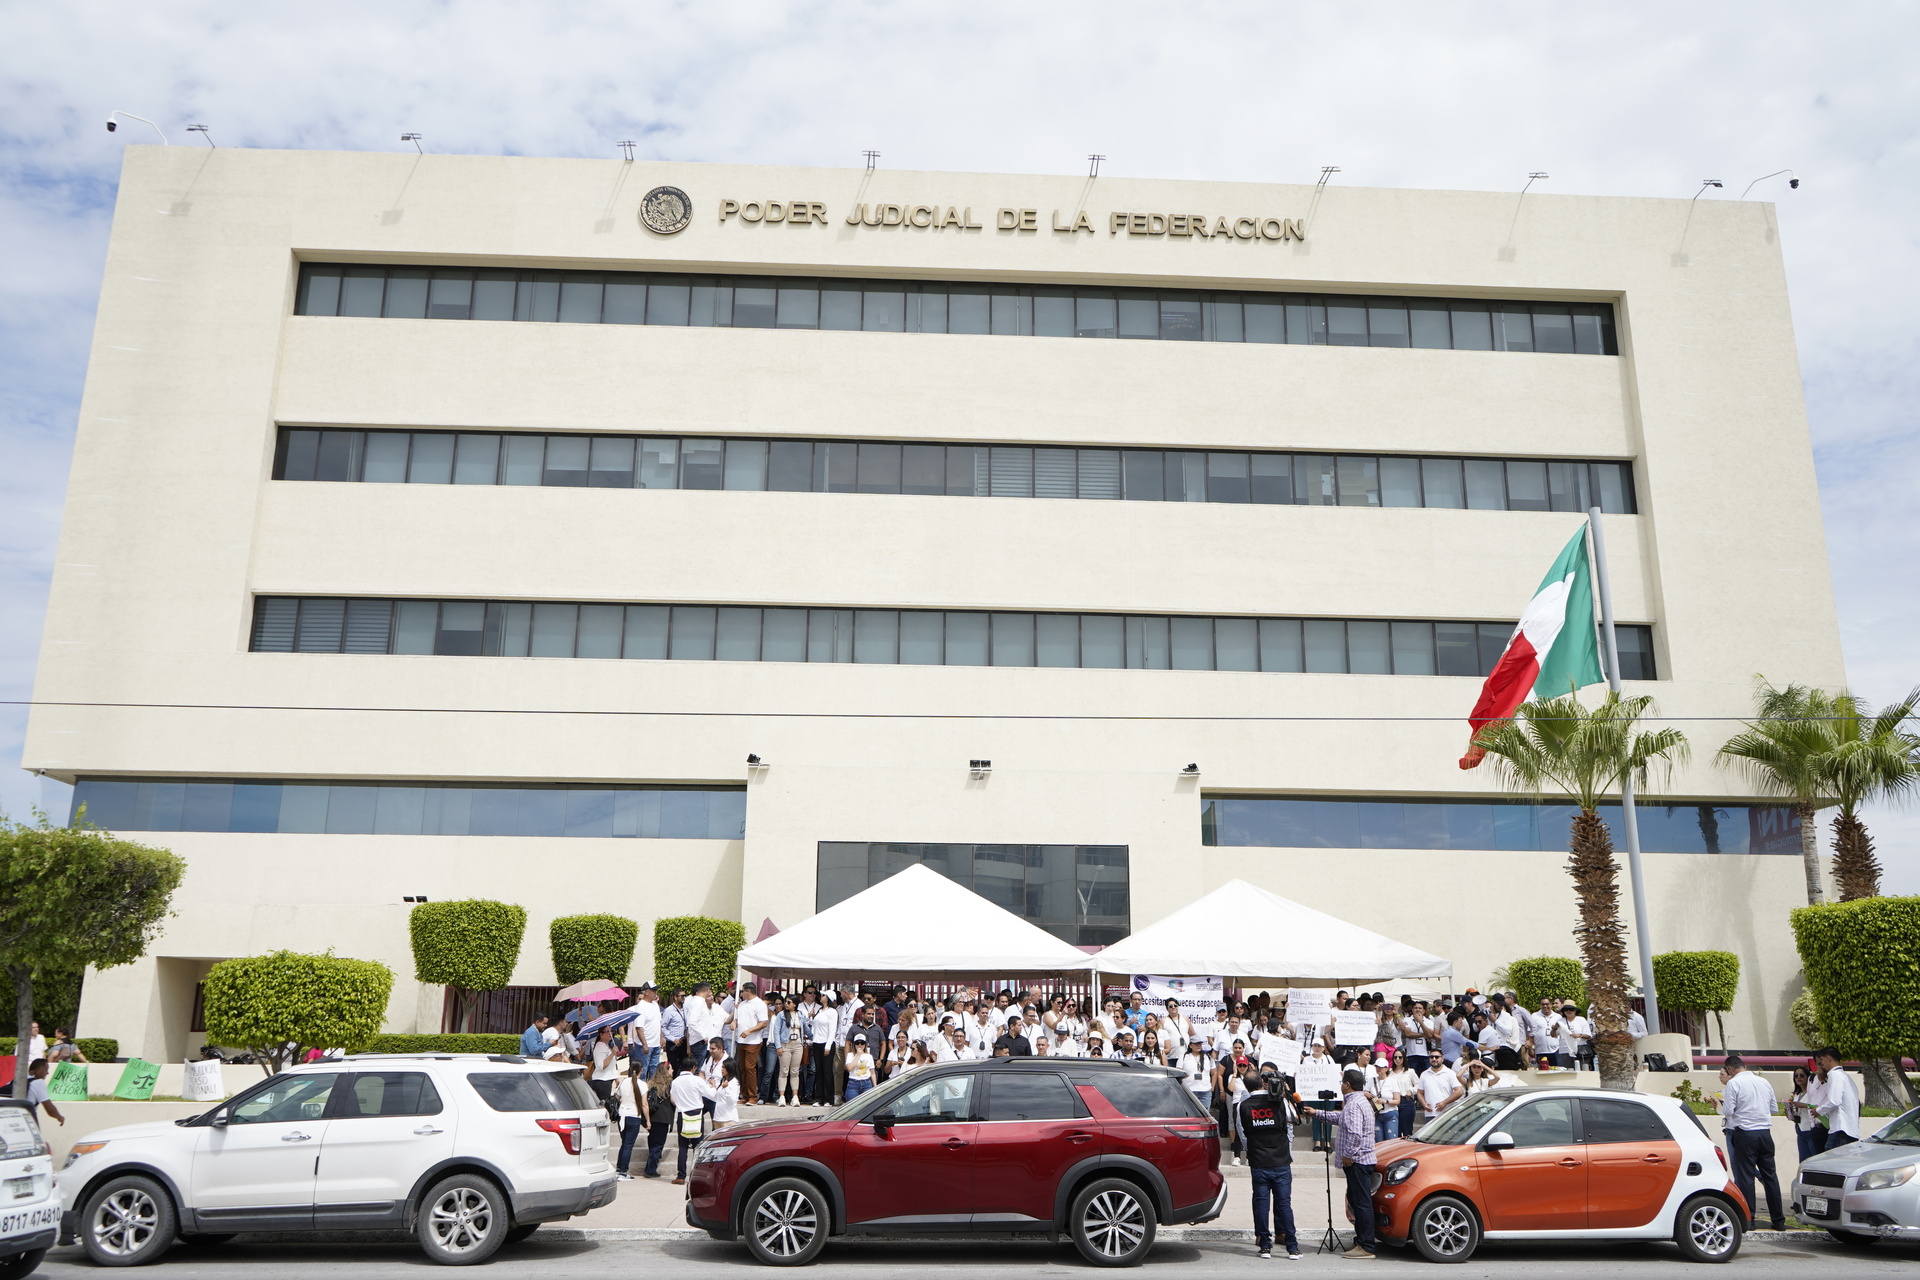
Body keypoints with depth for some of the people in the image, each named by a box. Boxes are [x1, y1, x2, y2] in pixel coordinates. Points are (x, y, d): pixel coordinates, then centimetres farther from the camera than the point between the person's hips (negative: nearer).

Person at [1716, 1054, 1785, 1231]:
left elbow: (1728, 1111, -12)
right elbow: (1775, 1108, 15)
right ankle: (1778, 1220, 16)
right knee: (1770, 1175, 12)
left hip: (1745, 1134, -5)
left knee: (1745, 1176, 0)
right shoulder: (1764, 1082, 9)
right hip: (1765, 1132, 5)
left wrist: (1722, 1103, 9)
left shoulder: (1733, 1083, -8)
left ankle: (1748, 1220, 0)